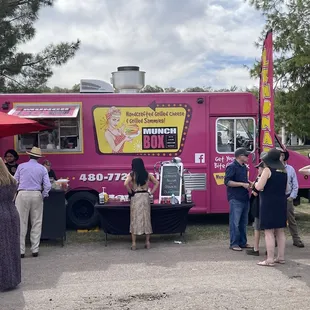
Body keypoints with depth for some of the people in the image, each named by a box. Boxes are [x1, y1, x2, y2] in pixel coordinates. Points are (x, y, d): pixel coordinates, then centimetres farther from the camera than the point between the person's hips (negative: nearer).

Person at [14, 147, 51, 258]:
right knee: (36, 223, 9)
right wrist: (43, 196, 11)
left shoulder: (21, 166, 3)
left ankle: (21, 251, 3)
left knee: (21, 223, 3)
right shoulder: (42, 169, 5)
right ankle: (35, 250, 10)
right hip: (36, 195, 1)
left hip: (23, 194, -1)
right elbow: (47, 186, -2)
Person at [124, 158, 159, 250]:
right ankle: (147, 242, 16)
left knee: (135, 219, 2)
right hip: (145, 197, 3)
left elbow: (126, 184, -20)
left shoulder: (132, 174, -5)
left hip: (135, 197, -3)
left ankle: (134, 243, 4)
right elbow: (156, 183, 11)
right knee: (146, 218, 10)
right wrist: (151, 192, 9)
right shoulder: (147, 174, 7)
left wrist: (131, 192, -7)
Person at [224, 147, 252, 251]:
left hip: (245, 198, 9)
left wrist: (249, 183, 9)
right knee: (235, 222, -5)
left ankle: (242, 242, 21)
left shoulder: (244, 167, 16)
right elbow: (227, 181, -17)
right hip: (235, 199, -9)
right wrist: (242, 184, -20)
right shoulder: (232, 167, -10)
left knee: (243, 222, 13)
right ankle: (234, 244, 2)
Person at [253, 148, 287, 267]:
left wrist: (255, 184, 4)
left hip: (269, 204, -8)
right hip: (281, 203, 8)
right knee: (280, 231, 14)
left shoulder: (268, 170, -11)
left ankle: (270, 260, -5)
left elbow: (259, 187, -17)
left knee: (269, 232, -5)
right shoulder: (283, 171, 11)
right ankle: (281, 257, 20)